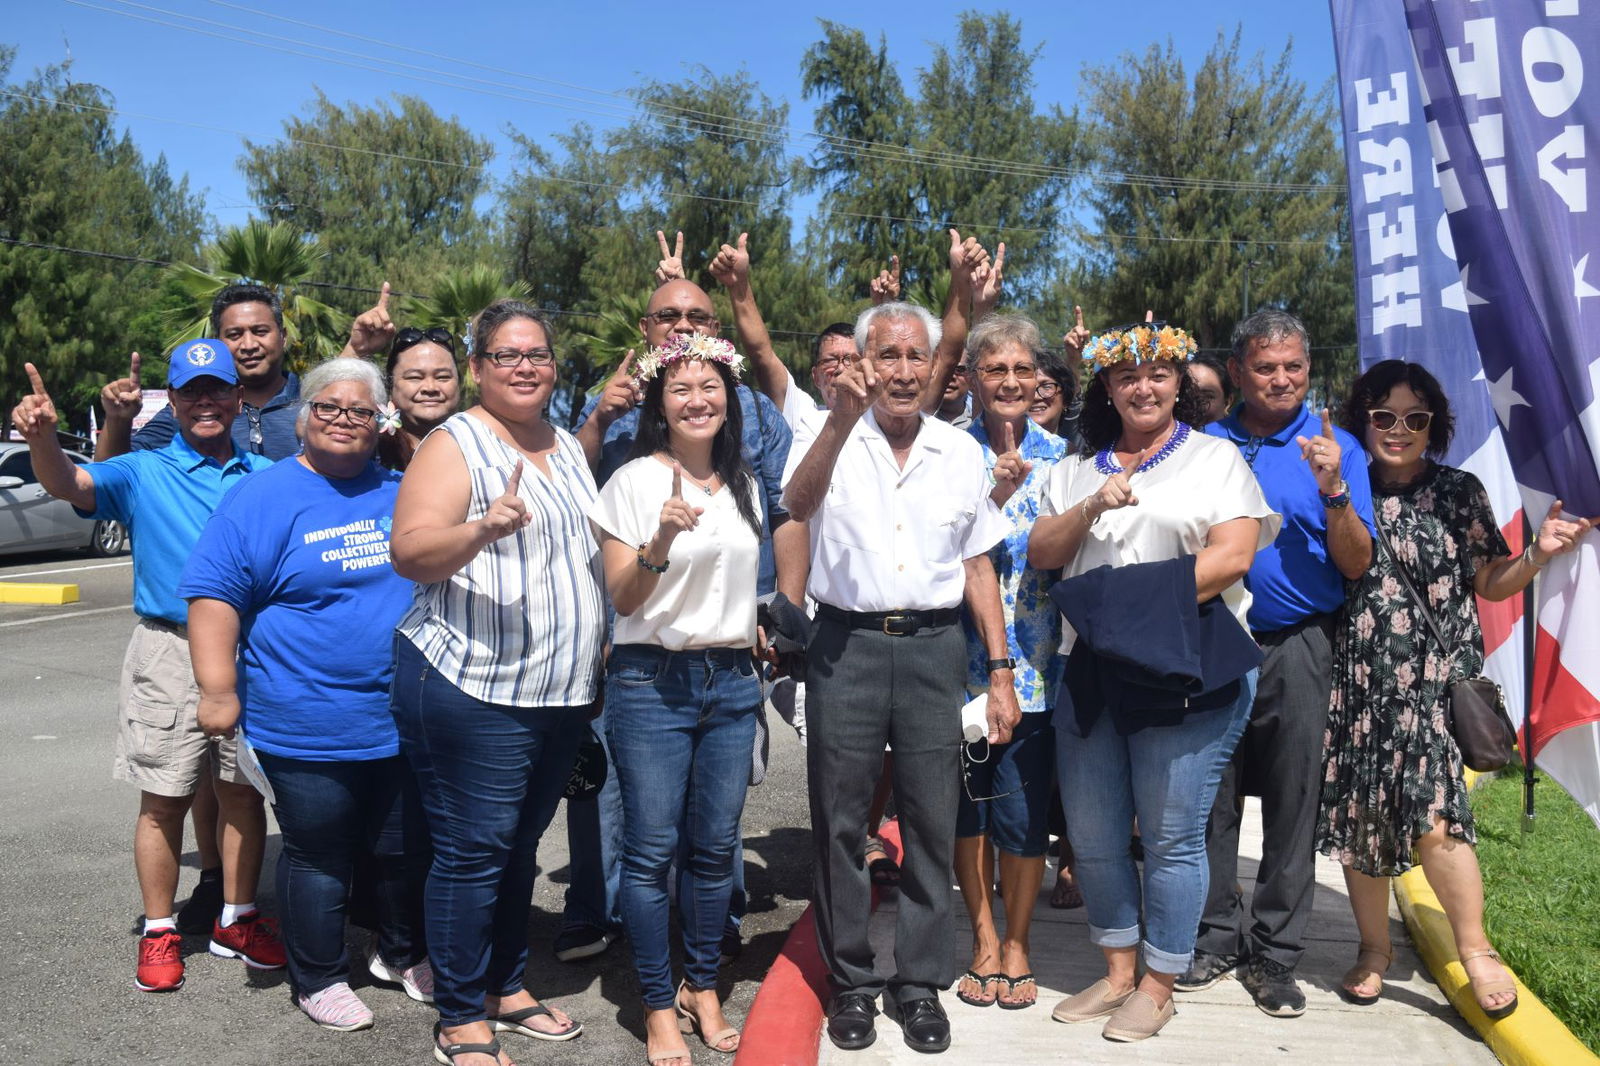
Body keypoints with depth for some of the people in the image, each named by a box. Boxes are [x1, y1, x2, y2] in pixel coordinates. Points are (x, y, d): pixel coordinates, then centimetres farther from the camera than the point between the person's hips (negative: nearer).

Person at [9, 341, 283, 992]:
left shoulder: (268, 477, 7)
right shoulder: (142, 474, -1)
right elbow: (69, 484, -17)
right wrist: (42, 438, -38)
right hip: (168, 652, -2)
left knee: (242, 791, 11)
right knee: (163, 799, 5)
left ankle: (237, 919, 26)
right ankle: (159, 932, 20)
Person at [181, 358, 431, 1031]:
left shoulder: (403, 494, 9)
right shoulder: (263, 497, -5)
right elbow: (214, 595, -8)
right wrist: (218, 690, -15)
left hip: (405, 721, 5)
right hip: (307, 727, -4)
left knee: (409, 849, 16)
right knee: (317, 857, 9)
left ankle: (403, 954, 39)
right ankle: (319, 978, 29)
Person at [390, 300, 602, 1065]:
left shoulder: (568, 448, 14)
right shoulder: (456, 444, -7)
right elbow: (410, 552, -17)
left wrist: (594, 666, 19)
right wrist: (483, 528, -35)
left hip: (562, 690, 7)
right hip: (472, 687, -7)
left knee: (519, 847, 18)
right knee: (473, 854, 0)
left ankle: (507, 987, 33)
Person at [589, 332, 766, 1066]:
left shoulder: (744, 484, 10)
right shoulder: (635, 481, -7)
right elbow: (622, 598, -10)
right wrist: (659, 544, -27)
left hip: (731, 679, 5)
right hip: (652, 681, -5)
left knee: (715, 846, 10)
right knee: (652, 850, 0)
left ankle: (703, 989, 27)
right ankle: (659, 1007, 15)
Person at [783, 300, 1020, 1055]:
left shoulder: (961, 452, 8)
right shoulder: (831, 437, 1)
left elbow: (978, 566, 11)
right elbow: (797, 505, -20)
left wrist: (1000, 672, 7)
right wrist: (842, 419, -33)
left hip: (933, 647, 2)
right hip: (847, 645, -2)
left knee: (932, 822, 7)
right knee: (840, 820, 7)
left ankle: (920, 983, 22)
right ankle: (851, 980, 22)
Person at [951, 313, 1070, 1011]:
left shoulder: (1059, 456, 5)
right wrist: (990, 493, -20)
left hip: (1033, 659, 0)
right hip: (961, 658, 0)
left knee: (1024, 807, 3)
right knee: (968, 799, 11)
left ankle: (1016, 942, 25)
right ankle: (983, 939, 29)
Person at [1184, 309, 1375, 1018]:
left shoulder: (1335, 449, 2)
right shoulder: (1204, 444, 8)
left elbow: (1356, 565, -4)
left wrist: (1334, 492, -19)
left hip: (1296, 648, -2)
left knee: (1291, 805, 4)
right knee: (1211, 797, 8)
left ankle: (1274, 953, 17)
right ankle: (1215, 939, 22)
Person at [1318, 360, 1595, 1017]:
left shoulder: (1458, 492, 4)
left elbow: (1489, 583, 6)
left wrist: (1538, 554, -12)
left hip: (1436, 677, -2)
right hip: (1359, 677, 2)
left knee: (1431, 811, -15)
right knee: (1358, 810, 6)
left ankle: (1474, 948, 5)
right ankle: (1374, 945, 24)